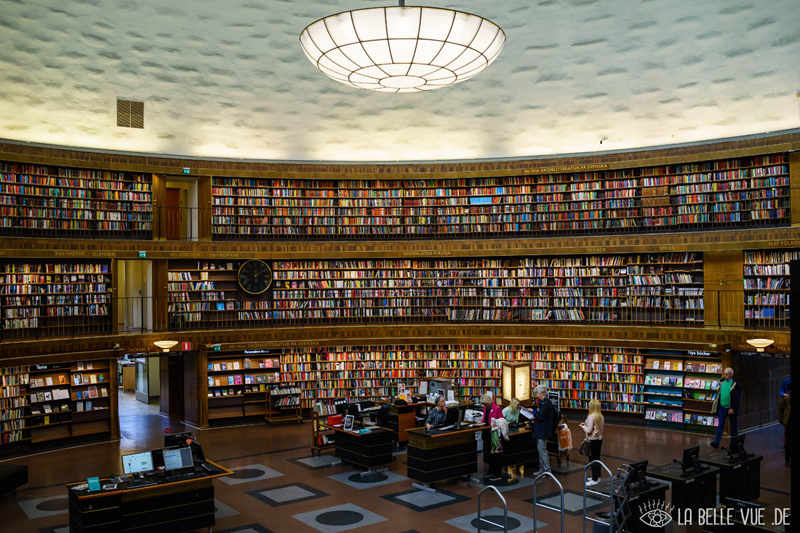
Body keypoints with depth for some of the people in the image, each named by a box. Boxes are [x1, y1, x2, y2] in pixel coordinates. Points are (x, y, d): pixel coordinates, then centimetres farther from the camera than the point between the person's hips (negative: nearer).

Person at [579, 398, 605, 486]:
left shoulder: (591, 416, -22)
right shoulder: (601, 416, 1)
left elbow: (589, 430, -21)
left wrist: (583, 426, -1)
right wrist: (587, 424, 12)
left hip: (592, 441, -8)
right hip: (599, 439, 8)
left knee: (592, 459, 1)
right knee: (597, 458, 18)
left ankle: (594, 480, 7)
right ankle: (597, 476, 30)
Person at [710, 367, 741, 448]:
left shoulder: (736, 385, -11)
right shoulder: (721, 381, 5)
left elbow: (738, 398, -12)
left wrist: (733, 408, -19)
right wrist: (716, 407, 14)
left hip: (731, 409, -4)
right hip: (722, 407, 4)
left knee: (733, 426, 11)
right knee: (720, 425, 1)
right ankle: (716, 442, -3)